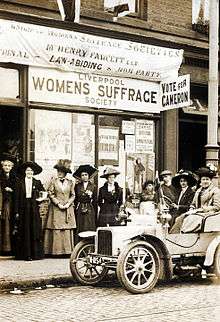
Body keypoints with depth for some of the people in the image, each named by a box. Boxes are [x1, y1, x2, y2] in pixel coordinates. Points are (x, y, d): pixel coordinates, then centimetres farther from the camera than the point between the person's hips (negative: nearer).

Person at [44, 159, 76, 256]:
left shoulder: (70, 182, 9)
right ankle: (56, 250, -2)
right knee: (56, 229, -5)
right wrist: (58, 203, -9)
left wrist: (68, 204, -6)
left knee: (68, 230, -1)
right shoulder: (53, 181, 4)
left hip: (68, 209, 2)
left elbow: (73, 195, 10)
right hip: (56, 208, -2)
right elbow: (50, 194, -1)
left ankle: (67, 250, 3)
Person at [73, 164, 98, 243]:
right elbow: (75, 199, 9)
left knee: (90, 229, -4)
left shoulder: (93, 187, 7)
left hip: (90, 211, 0)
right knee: (80, 230, -3)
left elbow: (95, 201, 7)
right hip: (79, 211, 0)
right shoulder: (77, 186, 9)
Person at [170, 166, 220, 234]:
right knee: (180, 218, -19)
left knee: (191, 219, -33)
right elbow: (193, 204, 25)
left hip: (206, 213, -6)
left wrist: (206, 209, -19)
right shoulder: (198, 191, 23)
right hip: (197, 212, 7)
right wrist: (191, 210, 5)